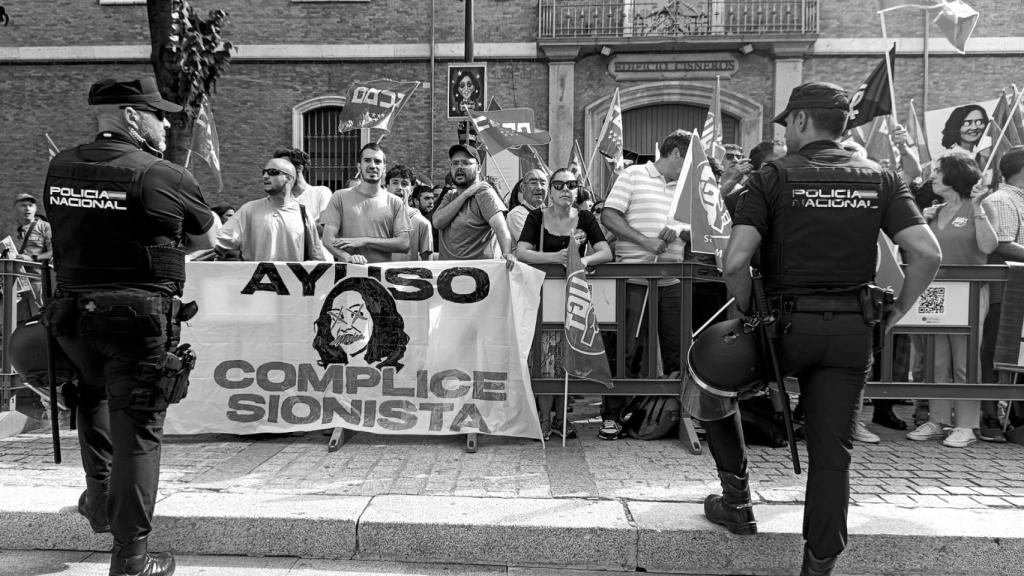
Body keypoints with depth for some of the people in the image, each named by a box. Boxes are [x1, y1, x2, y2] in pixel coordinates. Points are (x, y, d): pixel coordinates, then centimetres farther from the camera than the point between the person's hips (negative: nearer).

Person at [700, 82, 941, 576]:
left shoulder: (773, 177, -5)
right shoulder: (881, 180, 7)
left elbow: (736, 260, -17)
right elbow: (927, 254, -3)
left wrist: (747, 312, -1)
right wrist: (896, 312, 8)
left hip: (788, 324, -3)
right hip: (853, 332, 3)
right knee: (832, 451, 11)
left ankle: (737, 499, 26)